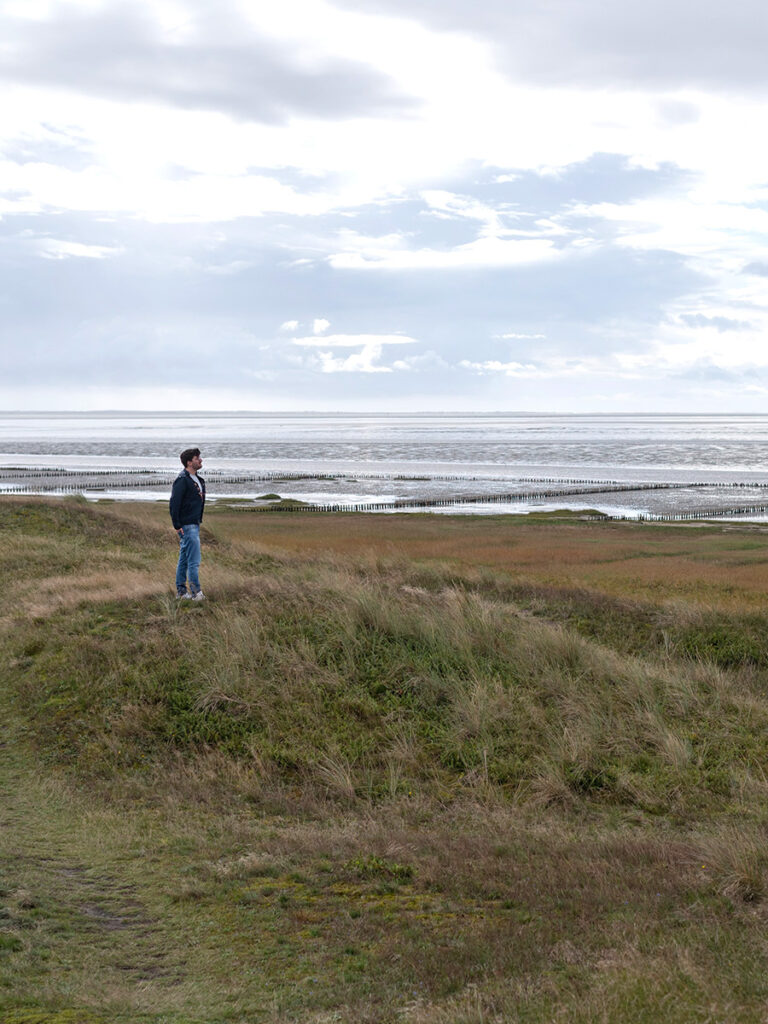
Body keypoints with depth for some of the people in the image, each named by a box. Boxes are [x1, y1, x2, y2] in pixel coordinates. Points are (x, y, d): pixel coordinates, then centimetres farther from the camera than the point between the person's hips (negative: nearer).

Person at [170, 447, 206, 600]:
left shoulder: (197, 480, 14)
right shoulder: (182, 480, -16)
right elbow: (174, 503, -19)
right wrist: (177, 525, -19)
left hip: (194, 524, 9)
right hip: (187, 526, -9)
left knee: (184, 559, 13)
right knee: (194, 561, -9)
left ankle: (181, 590, 18)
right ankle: (196, 592, -7)